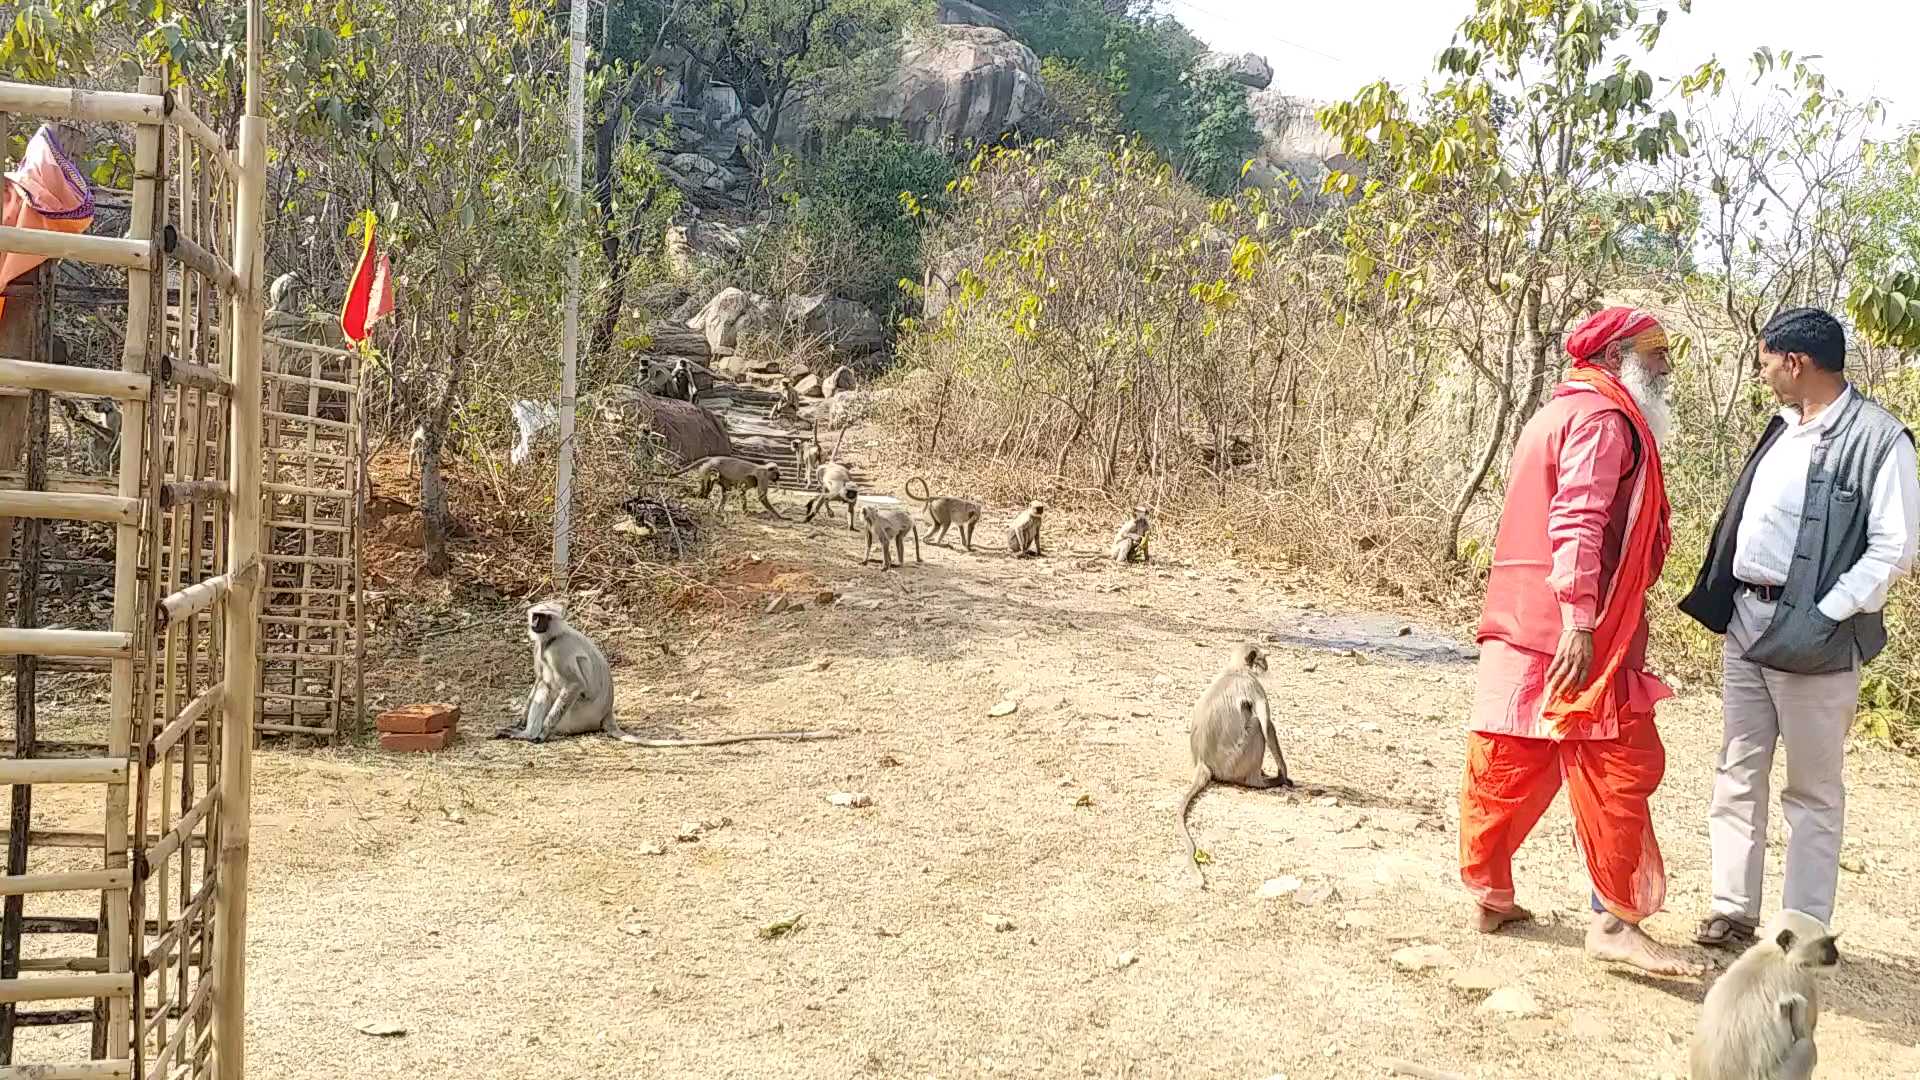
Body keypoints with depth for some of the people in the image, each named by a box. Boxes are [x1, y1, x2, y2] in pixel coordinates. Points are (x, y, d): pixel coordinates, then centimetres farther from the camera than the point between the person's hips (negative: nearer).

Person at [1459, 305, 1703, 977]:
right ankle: (1614, 920, 0)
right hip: (1576, 631, -10)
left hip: (1520, 626, 10)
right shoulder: (1603, 417, -8)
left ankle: (1489, 895, 20)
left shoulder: (1560, 412, 23)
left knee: (1507, 765, 12)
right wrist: (1580, 621, -26)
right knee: (1617, 768, -4)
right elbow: (1578, 520, -21)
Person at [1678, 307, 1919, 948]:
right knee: (1738, 774, 11)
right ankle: (1733, 911, 21)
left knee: (1813, 790, 4)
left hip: (1812, 638, -7)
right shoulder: (1782, 429, 13)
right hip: (1745, 623, 8)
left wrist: (1822, 618, -17)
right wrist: (1722, 602, 9)